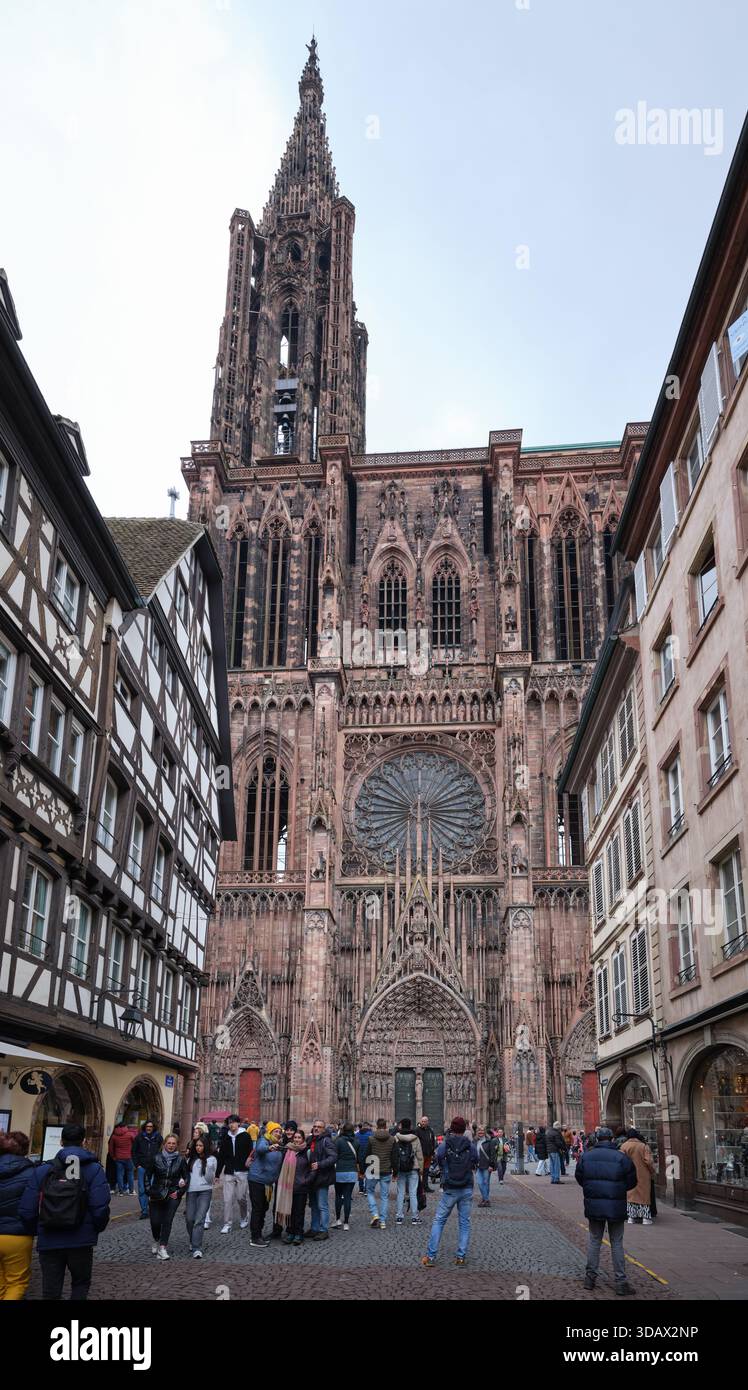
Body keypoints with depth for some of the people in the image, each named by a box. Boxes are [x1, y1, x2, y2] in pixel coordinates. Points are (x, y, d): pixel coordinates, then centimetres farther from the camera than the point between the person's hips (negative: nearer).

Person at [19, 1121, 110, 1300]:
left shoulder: (42, 1170, 0)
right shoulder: (94, 1169, -5)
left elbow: (26, 1209, -5)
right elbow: (101, 1207, -15)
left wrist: (34, 1231, 13)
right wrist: (97, 1228, 4)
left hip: (48, 1242, 1)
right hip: (81, 1241, -1)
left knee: (50, 1291, 13)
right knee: (80, 1284, 21)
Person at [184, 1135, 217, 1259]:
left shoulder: (211, 1159, 1)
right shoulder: (191, 1158, 13)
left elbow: (210, 1179, -4)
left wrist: (209, 1168, -19)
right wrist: (185, 1158, 2)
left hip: (205, 1191, -4)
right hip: (191, 1191, 4)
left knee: (199, 1220, -12)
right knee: (189, 1218, 3)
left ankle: (197, 1249, -12)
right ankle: (193, 1242, 28)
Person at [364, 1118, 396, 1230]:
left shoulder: (371, 1138, -7)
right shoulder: (392, 1139, -1)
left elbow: (367, 1156, -4)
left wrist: (363, 1170, 5)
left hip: (373, 1171, -2)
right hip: (387, 1172, 2)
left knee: (370, 1191, 16)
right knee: (384, 1196, 10)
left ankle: (374, 1214, -1)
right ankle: (383, 1222, 8)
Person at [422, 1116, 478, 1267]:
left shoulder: (444, 1146, -8)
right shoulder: (471, 1146, -5)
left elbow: (439, 1163, 6)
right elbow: (475, 1164, 6)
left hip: (449, 1190, -1)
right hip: (467, 1189, 1)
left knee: (438, 1221, 7)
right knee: (465, 1223, 12)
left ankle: (431, 1256, 3)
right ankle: (461, 1256, 11)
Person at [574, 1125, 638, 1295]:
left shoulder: (586, 1156, -3)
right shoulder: (621, 1157, -12)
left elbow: (579, 1177, 7)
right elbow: (632, 1181, -3)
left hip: (593, 1205, 2)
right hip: (616, 1206, -2)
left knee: (594, 1240, 16)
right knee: (617, 1243, 9)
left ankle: (590, 1277, 19)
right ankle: (621, 1282, 9)